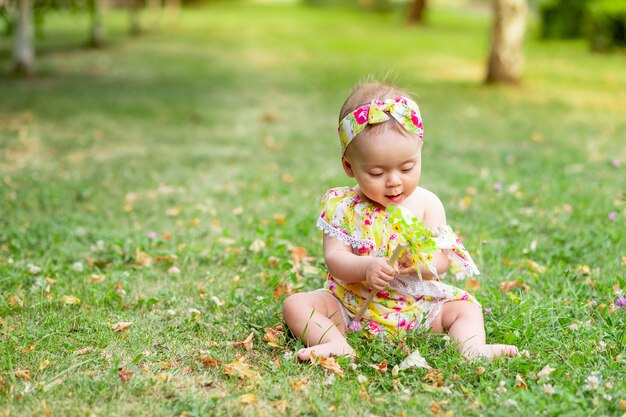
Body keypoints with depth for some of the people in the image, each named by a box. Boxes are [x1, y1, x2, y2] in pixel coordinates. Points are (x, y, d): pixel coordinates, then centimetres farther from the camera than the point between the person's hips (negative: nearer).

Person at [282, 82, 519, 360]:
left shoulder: (427, 204, -3)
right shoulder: (343, 206, -5)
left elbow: (442, 260, -8)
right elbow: (334, 258, -12)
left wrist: (420, 263, -32)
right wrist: (366, 267, -33)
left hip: (416, 308, 1)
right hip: (352, 304, -1)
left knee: (466, 306, -10)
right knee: (296, 303, -18)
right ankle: (336, 344, -36)